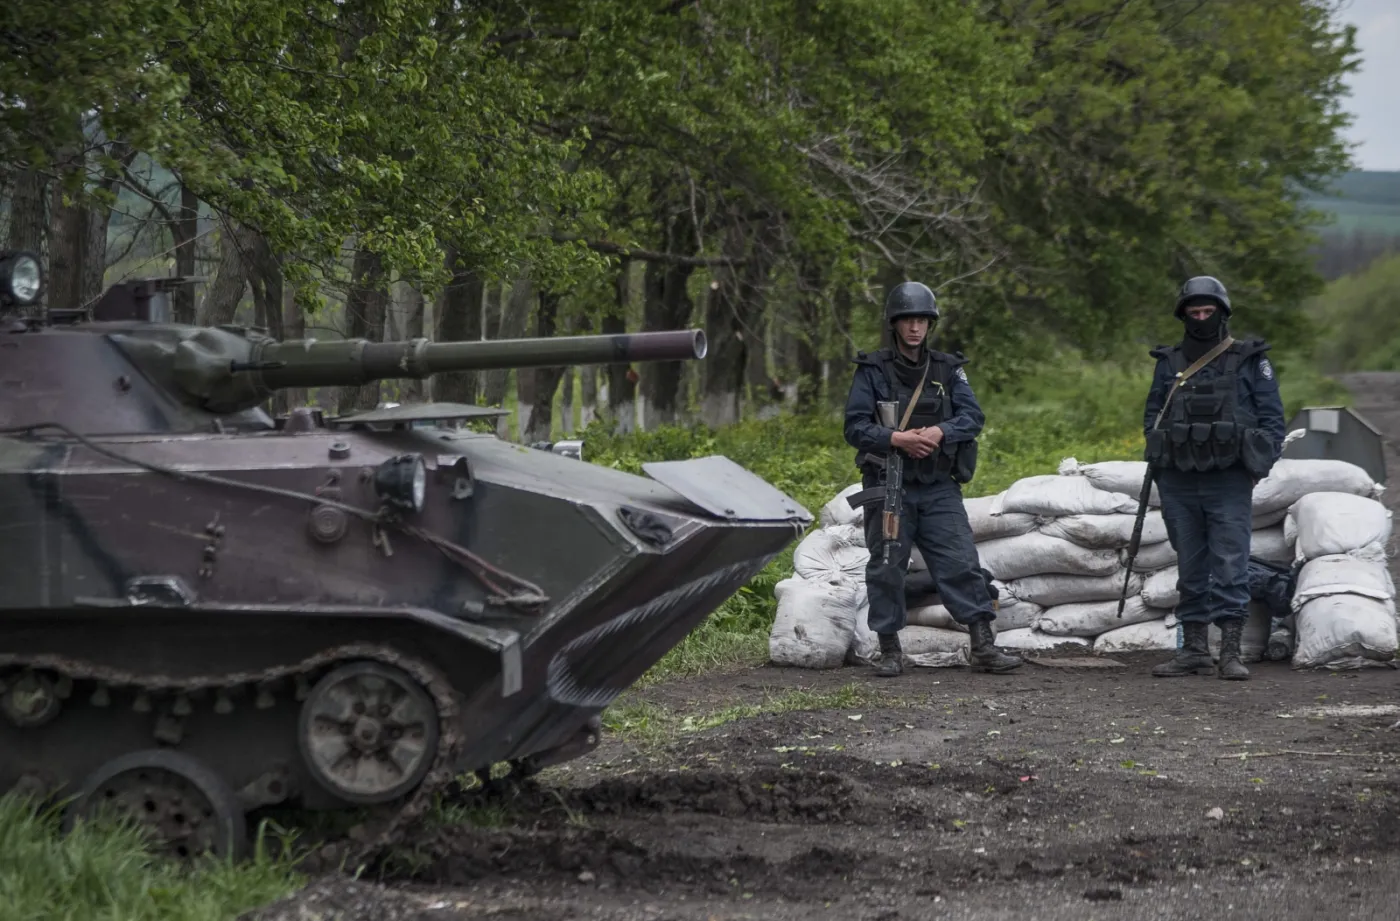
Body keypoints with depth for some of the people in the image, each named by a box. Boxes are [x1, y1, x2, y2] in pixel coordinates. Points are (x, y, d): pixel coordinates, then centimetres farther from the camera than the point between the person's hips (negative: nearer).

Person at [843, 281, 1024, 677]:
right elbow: (855, 427, -6)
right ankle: (890, 651, 12)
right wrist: (897, 439, -21)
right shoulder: (872, 370, 0)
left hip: (939, 486, 2)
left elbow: (972, 417, 0)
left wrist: (940, 431, -20)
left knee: (961, 562, -5)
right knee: (886, 568, 2)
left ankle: (983, 647, -3)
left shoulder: (948, 369, 8)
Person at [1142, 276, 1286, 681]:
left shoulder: (1250, 361, 4)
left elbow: (1272, 418, 3)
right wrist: (1157, 460, 0)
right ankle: (1194, 650, 14)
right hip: (1179, 484, 3)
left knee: (1231, 567, -8)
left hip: (1229, 484, -3)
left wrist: (1260, 465, -8)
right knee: (1190, 570, 8)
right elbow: (1152, 415, 16)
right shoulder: (1168, 363, 12)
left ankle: (1231, 653, -8)